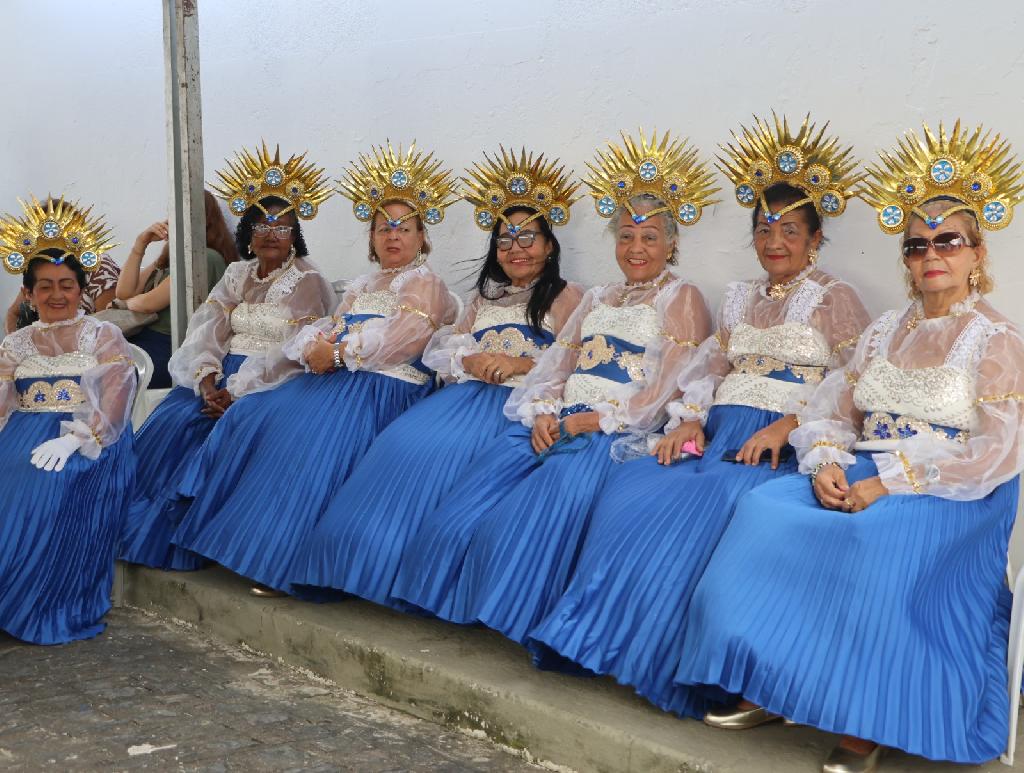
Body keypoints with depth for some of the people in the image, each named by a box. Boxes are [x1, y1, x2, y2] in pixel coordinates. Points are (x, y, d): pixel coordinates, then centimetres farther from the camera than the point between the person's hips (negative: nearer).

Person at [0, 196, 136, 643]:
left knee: (50, 484, -34)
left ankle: (46, 607, -24)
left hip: (89, 439, -3)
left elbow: (114, 403, -6)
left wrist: (73, 439, -23)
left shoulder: (104, 337, 8)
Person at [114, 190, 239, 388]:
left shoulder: (207, 259, -10)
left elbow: (149, 303, -10)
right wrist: (140, 244, 6)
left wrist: (125, 303, 14)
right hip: (143, 336, 8)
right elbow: (124, 292, 15)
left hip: (165, 346, -8)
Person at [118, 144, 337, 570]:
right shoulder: (237, 275, 15)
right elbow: (208, 331, 4)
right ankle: (141, 531, -6)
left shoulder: (307, 282, -2)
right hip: (224, 376, 5)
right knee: (165, 421, -18)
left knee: (194, 426, -25)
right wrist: (208, 381, -16)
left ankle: (178, 544, -10)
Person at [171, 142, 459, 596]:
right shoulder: (361, 286, 28)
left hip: (382, 385, -8)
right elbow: (326, 329, 14)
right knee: (252, 414, -10)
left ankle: (280, 560, -25)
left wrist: (341, 353, -16)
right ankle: (244, 536, -8)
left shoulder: (423, 282, 4)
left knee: (310, 435, -31)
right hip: (334, 377, 8)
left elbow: (407, 334, -15)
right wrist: (313, 349, -10)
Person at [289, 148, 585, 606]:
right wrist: (469, 360, -5)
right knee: (402, 440, -23)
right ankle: (367, 558, -20)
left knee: (444, 448, -32)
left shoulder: (566, 298, 9)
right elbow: (439, 349, 17)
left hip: (518, 401, -6)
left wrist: (522, 364, -16)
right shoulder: (485, 298, 27)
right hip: (465, 394, 6)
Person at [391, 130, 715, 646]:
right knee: (468, 500, -14)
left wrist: (598, 419, -14)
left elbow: (672, 388, -7)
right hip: (554, 424, 6)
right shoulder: (596, 299, 24)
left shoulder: (682, 300, 4)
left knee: (544, 499, -28)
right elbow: (555, 365, 16)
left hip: (620, 430, -6)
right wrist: (542, 413, -6)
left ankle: (519, 613, -10)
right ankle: (458, 602, -2)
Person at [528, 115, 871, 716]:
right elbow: (708, 370, 15)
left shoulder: (836, 299, 5)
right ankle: (606, 633, -16)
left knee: (706, 502, -32)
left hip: (785, 445, -5)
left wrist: (787, 427, -17)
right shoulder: (740, 297, 22)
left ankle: (662, 657, -21)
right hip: (719, 433, 5)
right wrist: (689, 421, -5)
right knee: (633, 488, -21)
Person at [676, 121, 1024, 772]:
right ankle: (767, 686, -16)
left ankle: (873, 720, -23)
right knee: (767, 509, -19)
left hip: (954, 495, -5)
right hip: (863, 478, 6)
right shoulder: (885, 332, 16)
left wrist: (891, 483, -20)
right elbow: (830, 411, 11)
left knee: (878, 537, -36)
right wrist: (826, 465, -12)